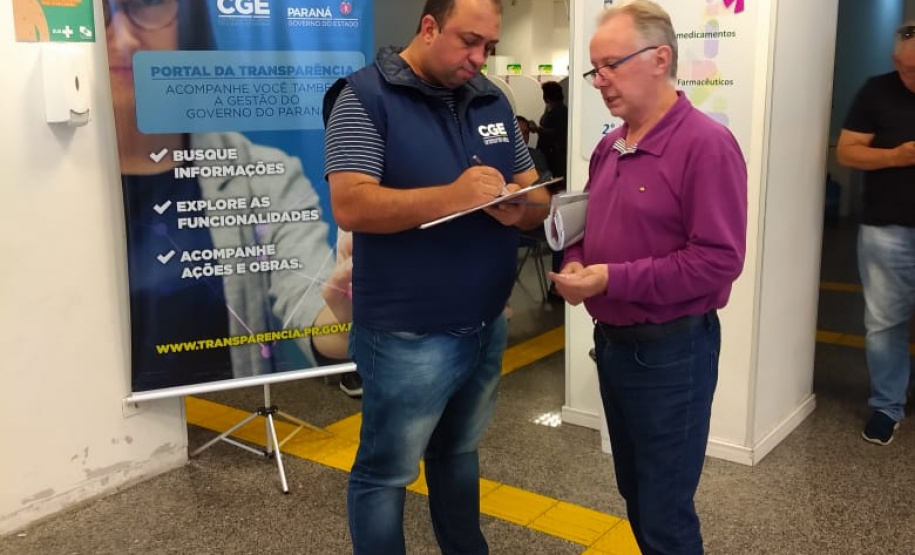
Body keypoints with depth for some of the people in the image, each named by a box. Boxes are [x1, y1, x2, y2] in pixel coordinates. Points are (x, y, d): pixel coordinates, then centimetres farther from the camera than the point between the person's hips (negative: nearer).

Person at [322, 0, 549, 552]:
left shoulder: (494, 101, 8)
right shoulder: (366, 96, -11)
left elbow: (537, 197, 9)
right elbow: (350, 205, -22)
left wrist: (518, 207, -15)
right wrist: (452, 196, -32)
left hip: (488, 326, 6)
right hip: (408, 337, -6)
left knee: (459, 452, 24)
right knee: (385, 473, 10)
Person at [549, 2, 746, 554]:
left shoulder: (706, 144, -16)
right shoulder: (609, 147, 9)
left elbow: (719, 259, -22)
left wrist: (615, 279, -23)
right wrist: (575, 263, -4)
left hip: (670, 351, -8)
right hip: (611, 341, 8)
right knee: (634, 491, 21)